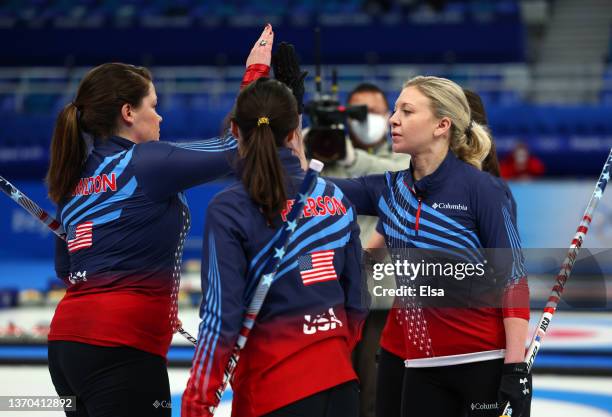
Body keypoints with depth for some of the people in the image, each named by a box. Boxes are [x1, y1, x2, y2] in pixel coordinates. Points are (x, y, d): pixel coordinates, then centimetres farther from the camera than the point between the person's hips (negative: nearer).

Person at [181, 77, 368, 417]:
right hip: (340, 383, 5)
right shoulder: (336, 201, 5)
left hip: (274, 388, -5)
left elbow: (221, 316, -12)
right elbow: (355, 303, 11)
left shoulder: (229, 210, -9)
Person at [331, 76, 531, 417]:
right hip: (418, 366, 5)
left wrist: (516, 370, -16)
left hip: (484, 363, -5)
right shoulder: (388, 190, 5)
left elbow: (513, 281, -10)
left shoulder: (483, 189, -10)